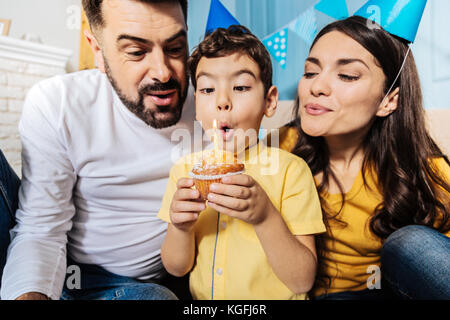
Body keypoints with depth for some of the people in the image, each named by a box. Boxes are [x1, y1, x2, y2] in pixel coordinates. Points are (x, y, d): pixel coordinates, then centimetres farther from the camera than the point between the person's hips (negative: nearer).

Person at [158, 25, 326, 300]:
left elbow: (303, 281, -11)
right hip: (201, 297, 3)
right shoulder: (185, 169, -1)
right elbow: (176, 268, 2)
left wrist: (265, 217, -25)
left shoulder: (290, 170, -10)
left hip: (274, 297, -2)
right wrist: (180, 228, -17)